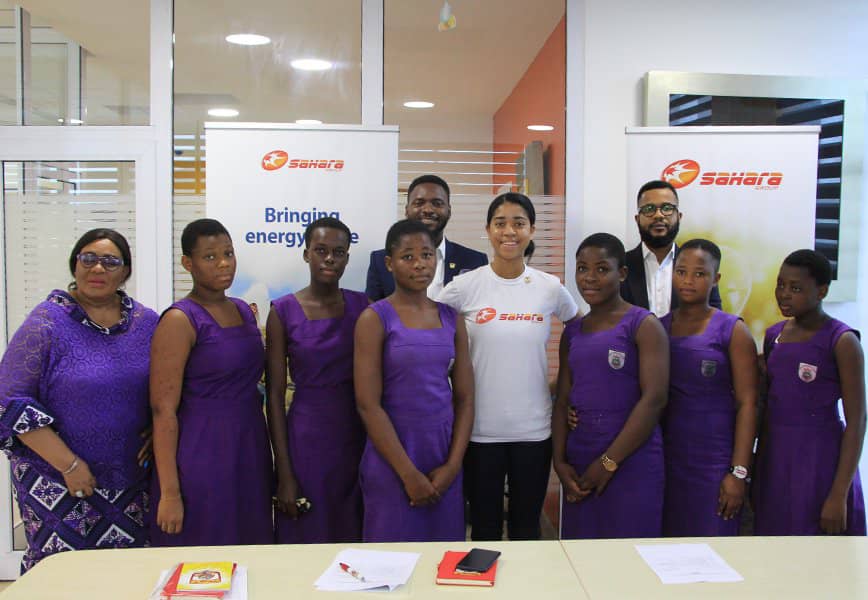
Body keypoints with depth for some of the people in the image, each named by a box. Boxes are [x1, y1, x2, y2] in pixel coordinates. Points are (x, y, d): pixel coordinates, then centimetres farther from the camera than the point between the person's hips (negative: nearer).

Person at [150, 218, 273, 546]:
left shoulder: (243, 310, 9)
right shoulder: (180, 320, -11)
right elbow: (163, 410, -14)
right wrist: (169, 493, -17)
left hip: (250, 451, 7)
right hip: (202, 456, -6)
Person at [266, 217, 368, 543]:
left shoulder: (362, 306, 2)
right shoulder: (283, 311, -4)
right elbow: (275, 394, -4)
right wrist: (284, 474, -7)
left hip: (356, 440, 2)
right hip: (305, 440, -2)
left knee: (354, 541, 13)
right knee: (306, 541, 10)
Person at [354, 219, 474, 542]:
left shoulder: (451, 318, 6)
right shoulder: (375, 319, -7)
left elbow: (465, 399, 5)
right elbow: (368, 405, -12)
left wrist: (453, 465, -5)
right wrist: (409, 474, -13)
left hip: (444, 456, 4)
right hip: (392, 456, -4)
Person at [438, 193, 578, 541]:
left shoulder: (550, 288, -1)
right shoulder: (465, 286, -6)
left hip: (534, 429, 1)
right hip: (480, 428, -1)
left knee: (527, 529, 16)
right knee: (484, 528, 13)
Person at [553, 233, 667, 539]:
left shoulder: (643, 325, -5)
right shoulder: (572, 333, 13)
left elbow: (654, 398, -12)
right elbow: (562, 401, 12)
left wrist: (610, 461, -13)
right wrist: (560, 461, 0)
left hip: (631, 460, -5)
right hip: (578, 463, 5)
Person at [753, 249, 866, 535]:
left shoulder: (841, 341, -9)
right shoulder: (774, 334, 8)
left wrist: (839, 495, -15)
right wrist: (755, 468, 13)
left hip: (819, 462, -5)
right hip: (774, 459, 5)